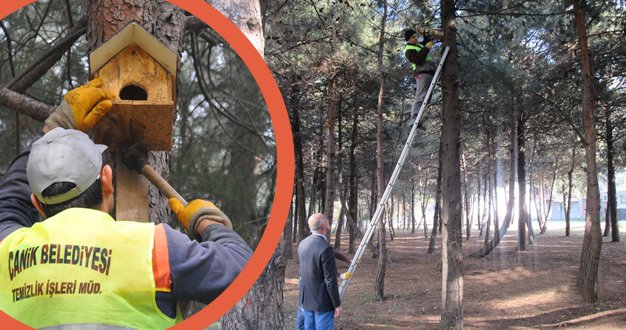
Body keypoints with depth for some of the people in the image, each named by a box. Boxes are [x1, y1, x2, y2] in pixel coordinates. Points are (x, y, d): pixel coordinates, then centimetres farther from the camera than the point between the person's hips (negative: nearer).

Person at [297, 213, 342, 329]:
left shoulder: (302, 244, 3)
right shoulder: (326, 248, -22)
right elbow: (330, 280, -20)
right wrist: (337, 304, -11)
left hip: (306, 298, 8)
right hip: (322, 301, -8)